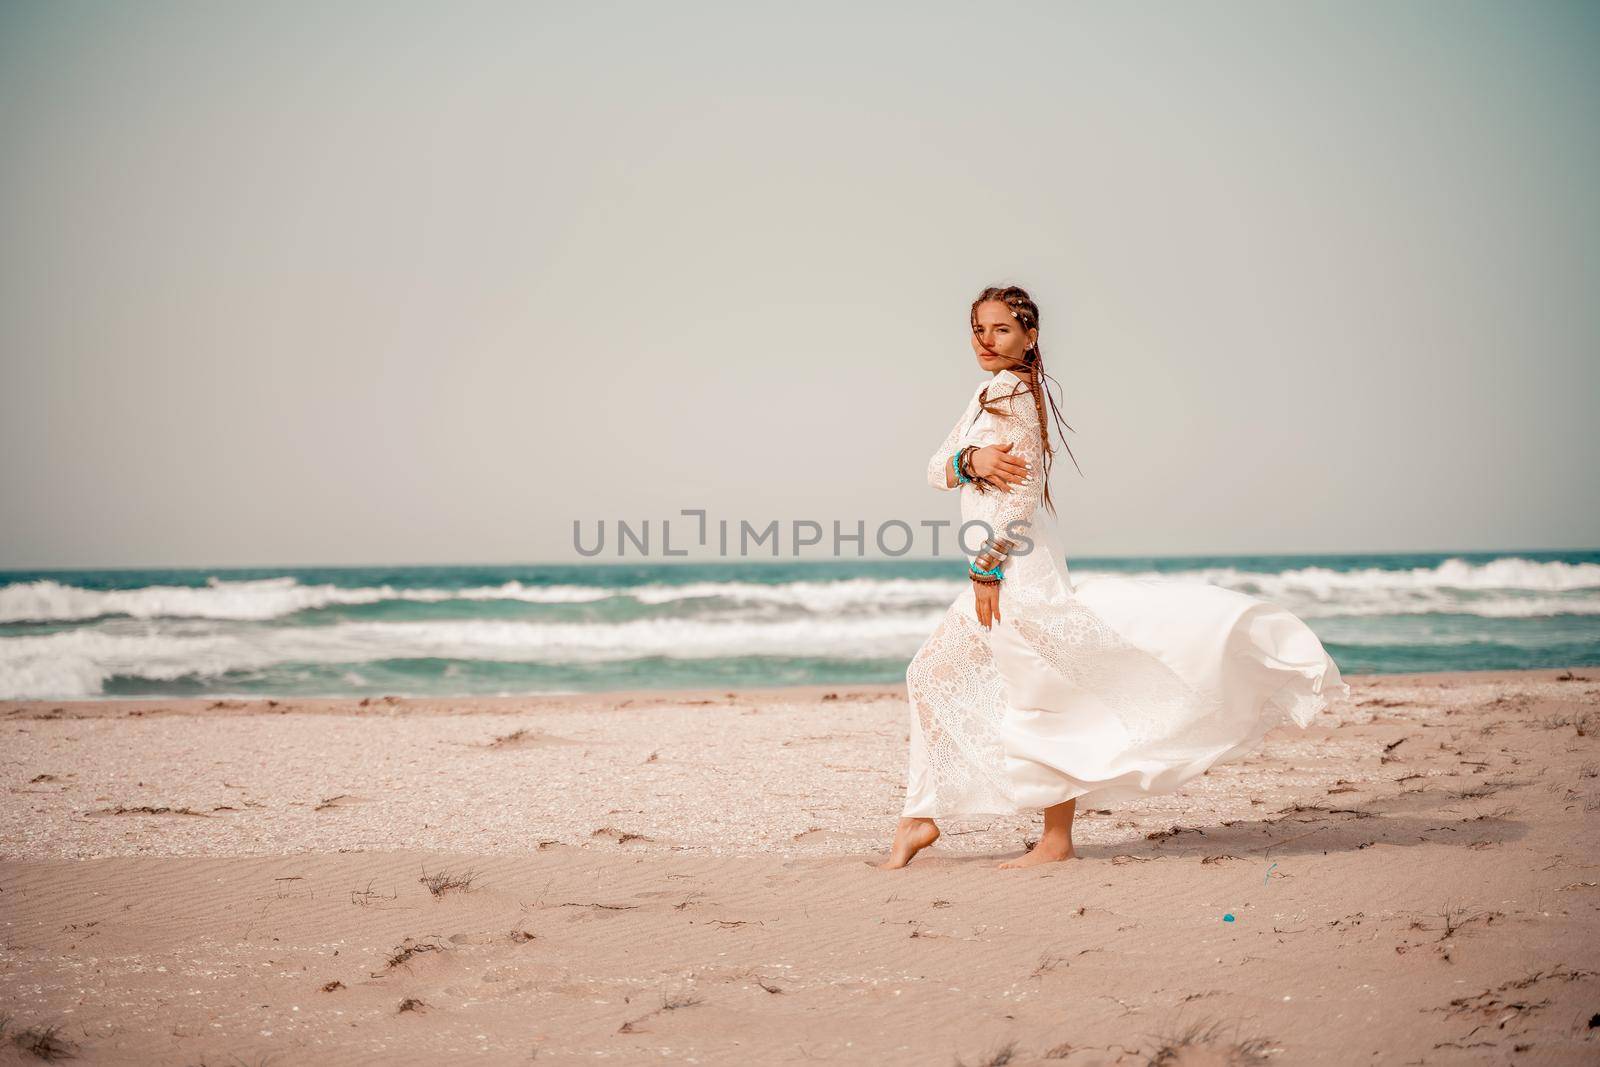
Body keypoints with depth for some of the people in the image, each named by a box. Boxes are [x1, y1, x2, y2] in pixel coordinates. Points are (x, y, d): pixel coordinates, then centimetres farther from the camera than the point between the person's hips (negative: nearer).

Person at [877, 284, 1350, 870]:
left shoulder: (1009, 391, -11)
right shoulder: (989, 393, 17)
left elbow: (1021, 491, -19)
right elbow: (937, 471, 7)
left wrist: (987, 568, -18)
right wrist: (970, 459, -16)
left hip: (1016, 566, -10)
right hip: (1003, 565, 10)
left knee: (1043, 694, -5)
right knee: (932, 673, 13)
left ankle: (1057, 840, 0)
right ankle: (919, 816, 19)